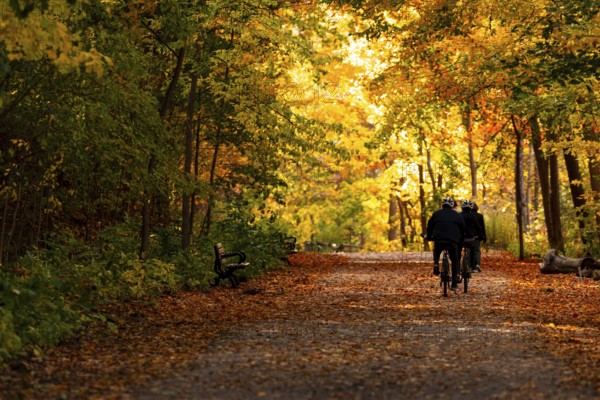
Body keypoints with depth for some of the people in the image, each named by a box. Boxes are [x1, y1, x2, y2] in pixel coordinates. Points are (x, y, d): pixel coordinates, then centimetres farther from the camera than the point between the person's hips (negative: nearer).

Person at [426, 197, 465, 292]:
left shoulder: (436, 214, 14)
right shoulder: (458, 215, 16)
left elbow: (430, 226, 17)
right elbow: (462, 230, 19)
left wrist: (429, 237, 30)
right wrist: (460, 241, 30)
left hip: (439, 240, 0)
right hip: (453, 241, 0)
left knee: (436, 253, 31)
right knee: (454, 261, 13)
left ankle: (436, 264, 1)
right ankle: (454, 284, 8)